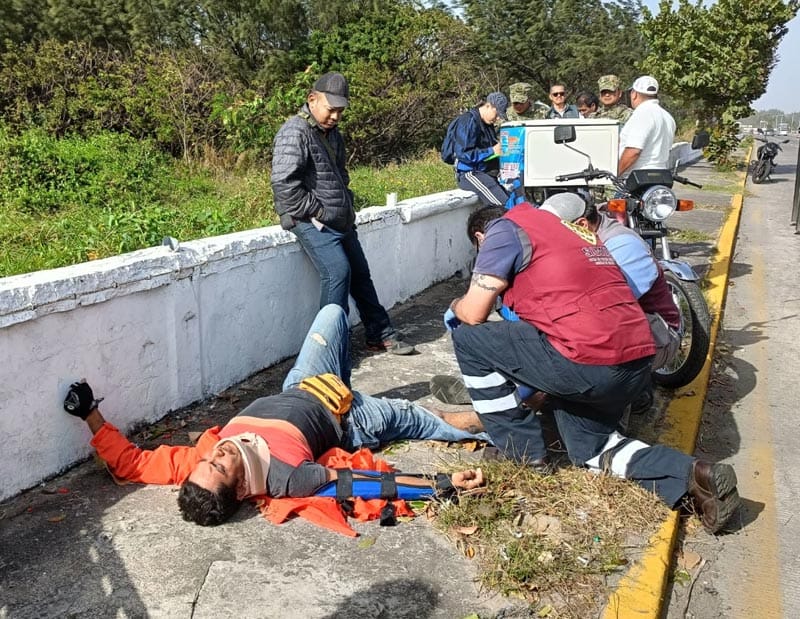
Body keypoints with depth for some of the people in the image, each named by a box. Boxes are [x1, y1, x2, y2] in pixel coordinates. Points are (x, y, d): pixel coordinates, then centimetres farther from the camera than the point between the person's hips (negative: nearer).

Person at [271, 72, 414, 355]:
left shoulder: (333, 134, 16)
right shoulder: (295, 133, -14)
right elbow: (284, 184, -23)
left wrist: (348, 207, 16)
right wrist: (317, 212, -19)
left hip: (340, 221, 9)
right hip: (312, 221, -9)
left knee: (360, 273, 10)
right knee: (338, 272, -19)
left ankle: (381, 334, 20)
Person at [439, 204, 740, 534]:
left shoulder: (504, 229, 2)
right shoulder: (565, 226, 28)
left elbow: (474, 313, -1)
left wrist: (455, 306, 24)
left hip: (587, 362, -9)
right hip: (638, 362, 9)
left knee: (469, 338, 6)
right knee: (590, 450, 29)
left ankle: (524, 455, 13)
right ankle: (692, 475, 8)